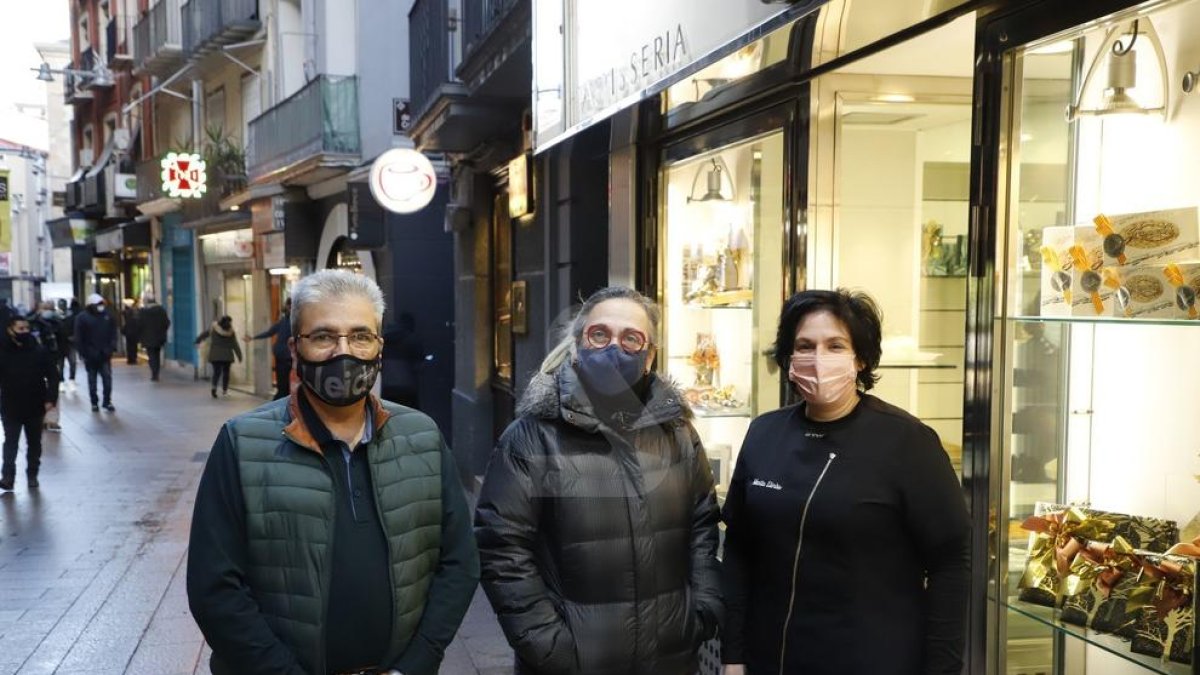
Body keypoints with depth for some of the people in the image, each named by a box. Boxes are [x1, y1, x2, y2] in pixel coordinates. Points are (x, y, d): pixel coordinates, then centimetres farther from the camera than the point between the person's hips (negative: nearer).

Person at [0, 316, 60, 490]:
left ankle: (32, 474, 25)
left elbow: (52, 376, -2)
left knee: (34, 443, 13)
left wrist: (50, 399, -11)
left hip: (35, 407, 1)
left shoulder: (39, 351, -6)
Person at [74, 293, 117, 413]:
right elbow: (79, 338, -7)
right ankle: (94, 403, 17)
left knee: (107, 379, -1)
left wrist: (112, 348, -4)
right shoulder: (82, 318, -6)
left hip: (104, 354, 2)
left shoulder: (107, 316, 4)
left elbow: (113, 333, 7)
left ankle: (107, 402, 7)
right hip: (90, 355, -2)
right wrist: (83, 353, -11)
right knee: (92, 381, 8)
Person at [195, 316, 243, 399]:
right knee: (226, 372, 9)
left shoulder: (213, 329, -1)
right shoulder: (231, 333, -5)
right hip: (227, 355, -1)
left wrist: (197, 341, 26)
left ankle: (214, 387, -20)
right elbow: (235, 345, -5)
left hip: (215, 355, 1)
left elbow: (204, 334, 9)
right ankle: (224, 391, 10)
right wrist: (239, 356, 1)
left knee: (216, 372, 4)